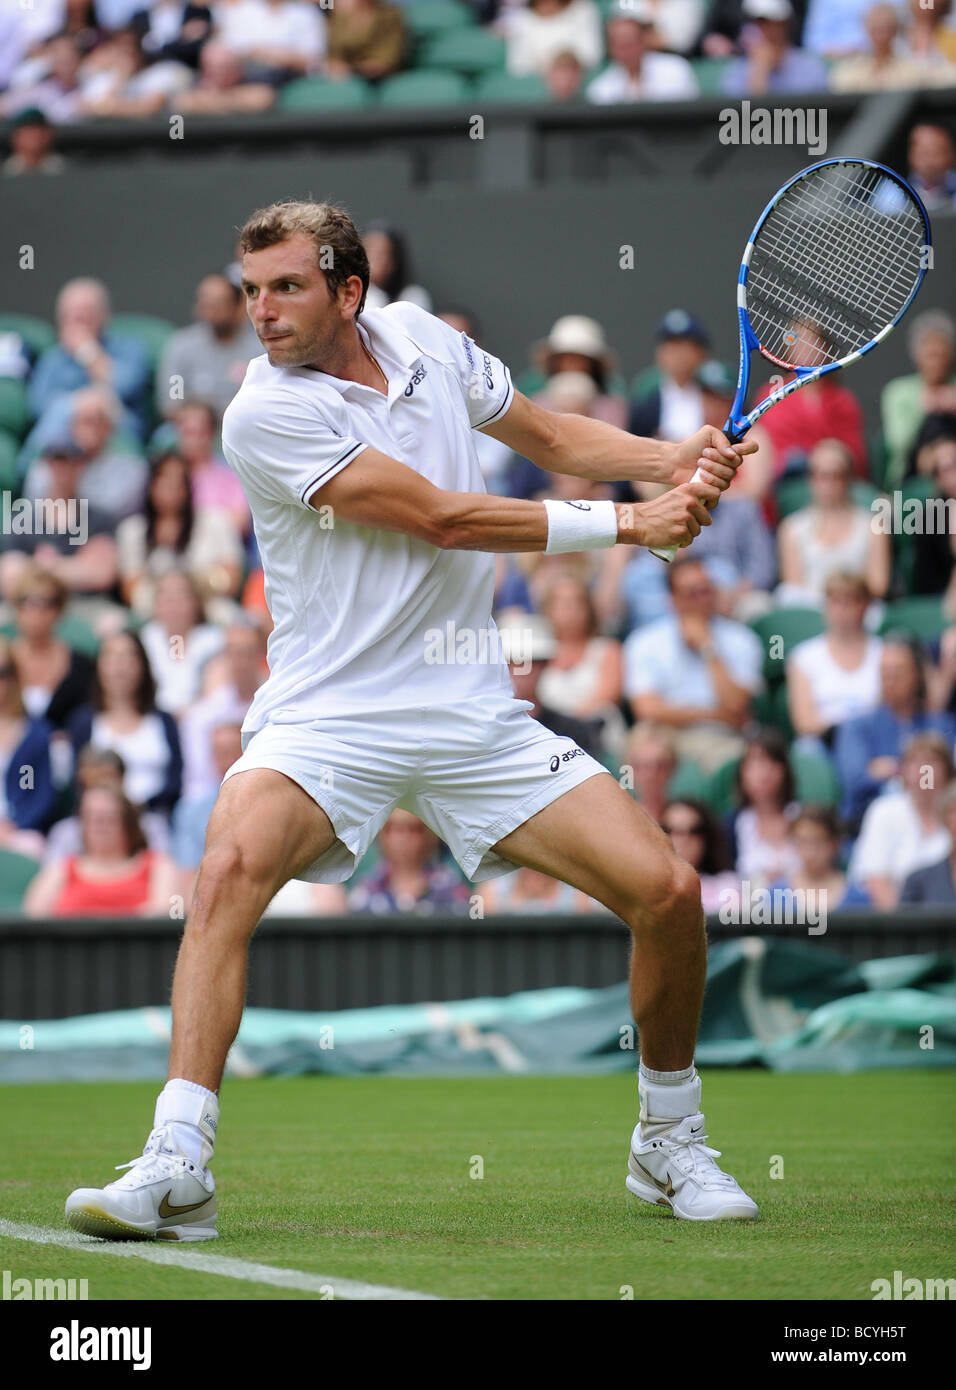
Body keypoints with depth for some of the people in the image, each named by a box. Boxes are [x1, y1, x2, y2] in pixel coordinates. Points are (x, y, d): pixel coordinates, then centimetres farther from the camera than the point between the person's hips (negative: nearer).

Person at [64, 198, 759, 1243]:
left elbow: (549, 436, 20)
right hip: (328, 717, -5)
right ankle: (176, 1166, -34)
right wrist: (627, 523, -12)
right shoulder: (266, 413, -14)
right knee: (231, 864, -33)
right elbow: (443, 518, -16)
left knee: (666, 892, -5)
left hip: (473, 714, 5)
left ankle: (670, 1145, 17)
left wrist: (672, 460, 1)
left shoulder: (420, 340, 5)